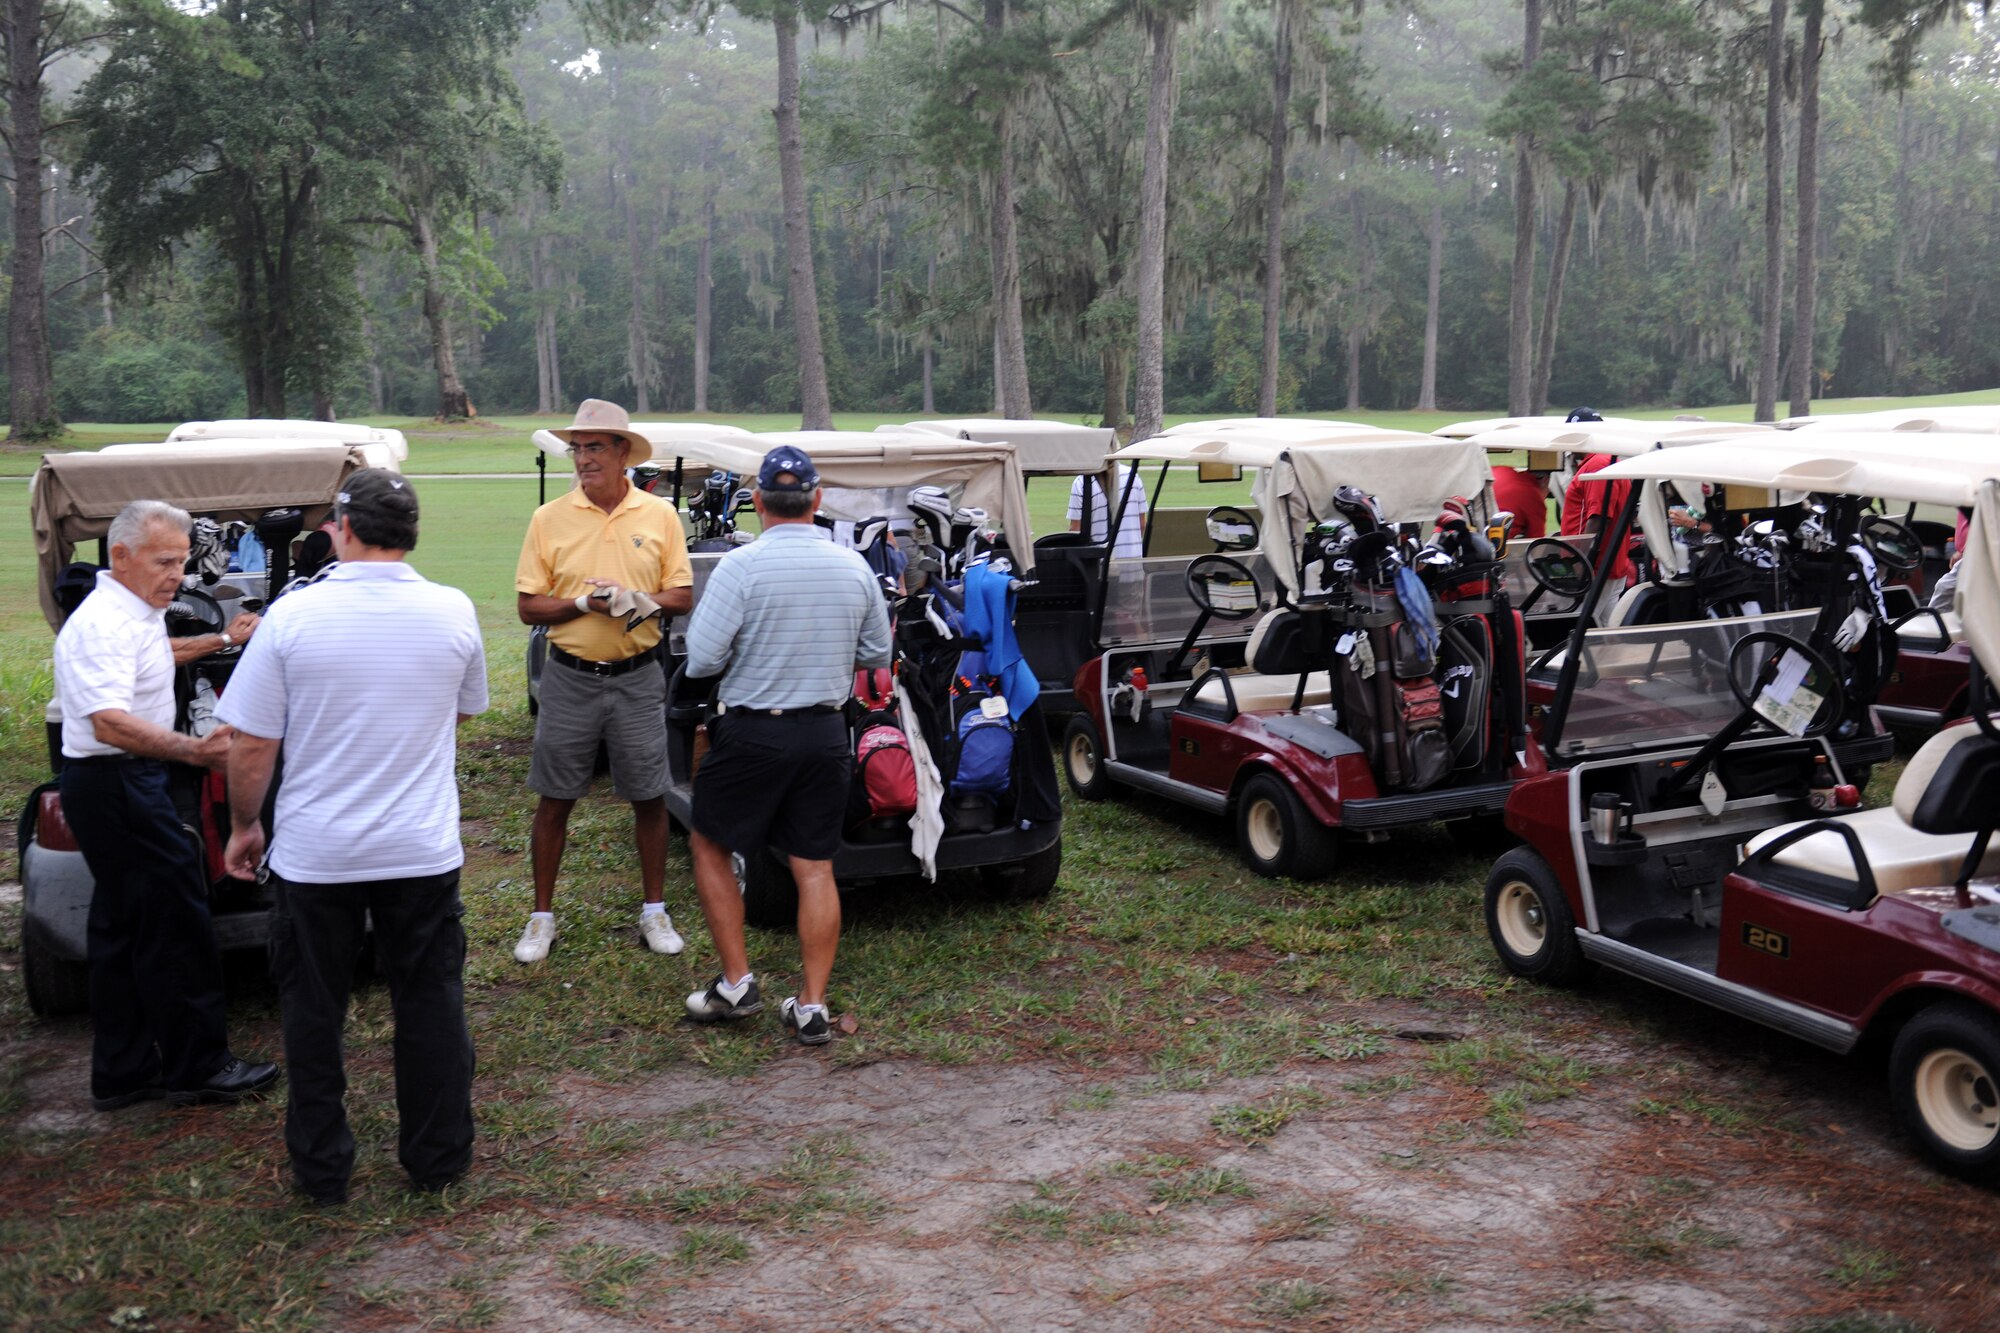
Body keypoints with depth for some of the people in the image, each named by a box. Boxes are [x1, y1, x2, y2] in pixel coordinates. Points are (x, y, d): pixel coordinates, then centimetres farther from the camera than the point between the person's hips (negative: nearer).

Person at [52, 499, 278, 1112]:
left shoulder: (134, 614, 13)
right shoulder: (104, 625, -21)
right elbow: (110, 722, -35)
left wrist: (221, 640, 41)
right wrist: (193, 750, -48)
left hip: (129, 783, 11)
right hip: (115, 786, -11)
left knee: (123, 927, 14)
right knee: (174, 922, -5)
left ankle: (122, 1072, 22)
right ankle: (196, 1066, 5)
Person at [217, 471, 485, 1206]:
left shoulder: (293, 615, -12)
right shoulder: (453, 612, -6)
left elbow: (252, 745, -8)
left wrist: (244, 826, 7)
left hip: (313, 856, -1)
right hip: (423, 851, 1)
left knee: (312, 1012, 14)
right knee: (430, 1005, 13)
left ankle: (321, 1167, 24)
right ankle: (438, 1157, 23)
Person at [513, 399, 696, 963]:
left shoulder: (659, 516, 1)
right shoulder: (550, 518, 0)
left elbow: (683, 596, 2)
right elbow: (529, 606, -1)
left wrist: (642, 600, -18)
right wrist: (584, 604, -17)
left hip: (637, 678, 0)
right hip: (570, 678, 0)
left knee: (649, 798, 7)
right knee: (553, 801, 6)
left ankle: (654, 909, 23)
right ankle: (542, 915, 20)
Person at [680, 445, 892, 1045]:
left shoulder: (741, 566, -13)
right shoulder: (855, 567, 0)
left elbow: (702, 658, -14)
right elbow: (877, 655, 10)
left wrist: (750, 651, 5)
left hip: (753, 731, -4)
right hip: (825, 732, 4)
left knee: (710, 846, 15)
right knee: (815, 867, 8)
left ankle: (736, 983, 14)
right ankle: (812, 1006, 10)